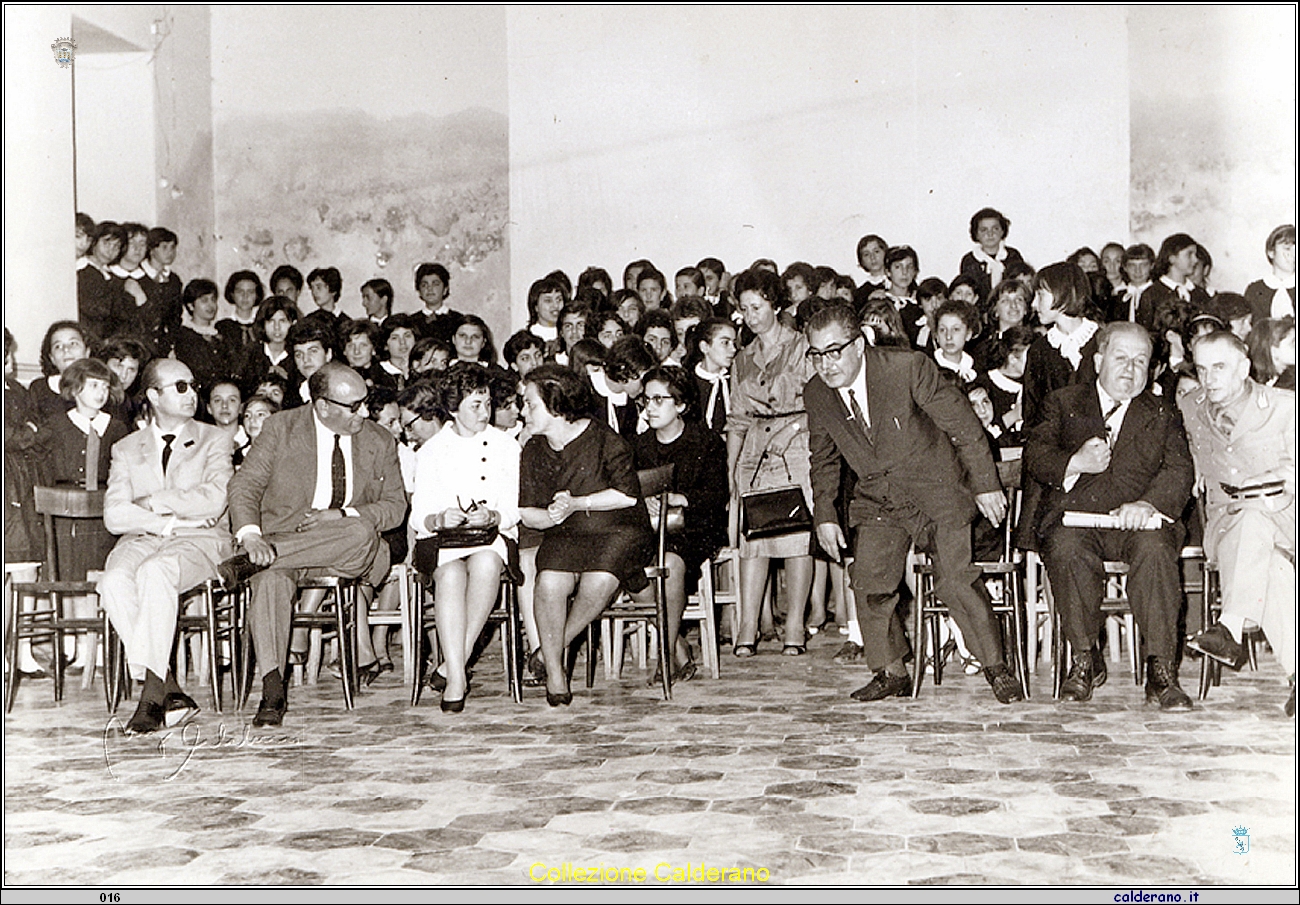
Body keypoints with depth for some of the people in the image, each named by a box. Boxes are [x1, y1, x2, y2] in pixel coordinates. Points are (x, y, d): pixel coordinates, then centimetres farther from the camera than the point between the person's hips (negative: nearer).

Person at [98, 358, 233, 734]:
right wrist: (167, 522, -10)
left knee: (155, 573, -36)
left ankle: (152, 695, -36)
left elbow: (213, 502, -5)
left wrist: (153, 501, -2)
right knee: (115, 581, -32)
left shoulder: (214, 441, 12)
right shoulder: (126, 449, 17)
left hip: (199, 540, -3)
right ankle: (170, 692, -29)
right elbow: (114, 516, 3)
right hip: (140, 540, 3)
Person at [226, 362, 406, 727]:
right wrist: (250, 535, -22)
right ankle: (272, 689, -33)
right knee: (271, 579, -35)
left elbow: (395, 505, 6)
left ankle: (248, 563, -26)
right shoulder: (280, 428, 2)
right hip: (281, 538, -1)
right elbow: (243, 486, -2)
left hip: (347, 547, 1)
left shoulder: (380, 442, 7)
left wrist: (342, 515, -13)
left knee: (362, 535, -35)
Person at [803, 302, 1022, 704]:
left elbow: (962, 423, -11)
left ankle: (995, 667, 4)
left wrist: (985, 484, -9)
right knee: (868, 582, -9)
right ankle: (891, 674, 9)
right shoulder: (816, 394, -5)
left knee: (956, 580, -14)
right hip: (877, 500, 4)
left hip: (936, 489, -4)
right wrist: (824, 515, 6)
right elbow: (824, 460, 12)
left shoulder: (908, 368, -20)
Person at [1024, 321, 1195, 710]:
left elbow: (1179, 470, 6)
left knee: (1155, 549, -33)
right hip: (1073, 514, 0)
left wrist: (1148, 504, -16)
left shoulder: (1162, 413, 20)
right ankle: (1085, 660, -19)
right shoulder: (1063, 403, 19)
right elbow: (1035, 456, 6)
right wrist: (1074, 464, -15)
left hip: (1135, 520, 1)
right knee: (1066, 547, -34)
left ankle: (1161, 671, -28)